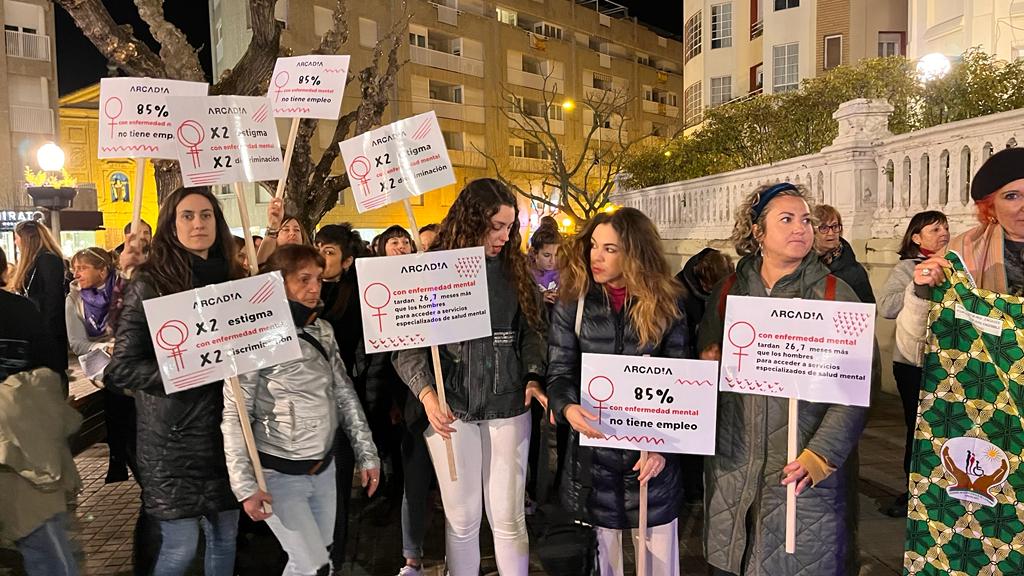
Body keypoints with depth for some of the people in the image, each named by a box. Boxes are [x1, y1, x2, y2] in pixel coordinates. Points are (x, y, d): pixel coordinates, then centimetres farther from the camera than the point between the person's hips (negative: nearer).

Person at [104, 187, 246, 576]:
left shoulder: (231, 279, 7)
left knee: (225, 537, 15)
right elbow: (121, 368, -11)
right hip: (174, 433, -5)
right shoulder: (150, 285, -8)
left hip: (226, 427, 5)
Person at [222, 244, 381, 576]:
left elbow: (345, 395, 8)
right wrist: (245, 485, -17)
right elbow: (235, 416, -13)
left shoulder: (323, 331, 4)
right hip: (279, 474, -6)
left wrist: (367, 454, 5)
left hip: (324, 468, 6)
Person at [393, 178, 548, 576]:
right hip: (450, 407, -2)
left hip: (508, 405, 2)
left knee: (509, 518, 7)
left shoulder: (514, 269, 7)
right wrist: (426, 393, -19)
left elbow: (532, 330, 10)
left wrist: (534, 377, -7)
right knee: (462, 519, 9)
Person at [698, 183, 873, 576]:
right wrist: (711, 365, -9)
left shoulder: (836, 295, -3)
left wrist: (824, 453, -18)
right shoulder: (726, 292, 4)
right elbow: (704, 366, 14)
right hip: (733, 471, 3)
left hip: (805, 475, -2)